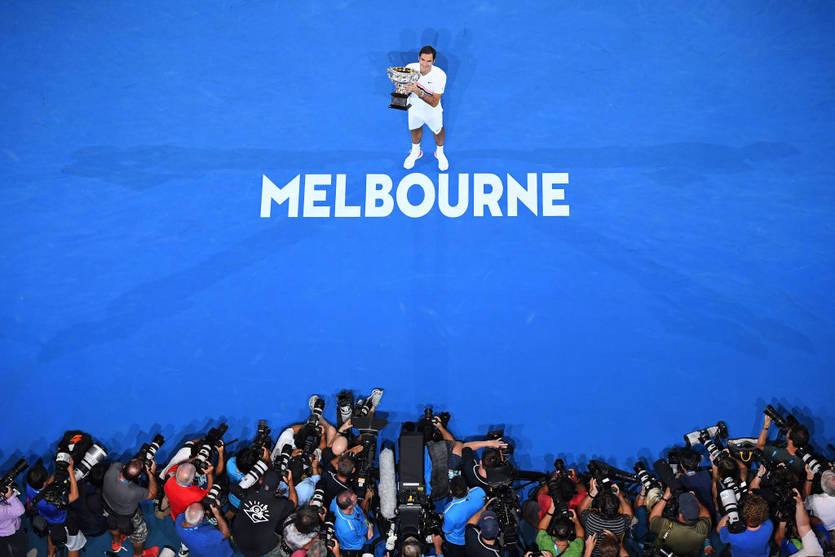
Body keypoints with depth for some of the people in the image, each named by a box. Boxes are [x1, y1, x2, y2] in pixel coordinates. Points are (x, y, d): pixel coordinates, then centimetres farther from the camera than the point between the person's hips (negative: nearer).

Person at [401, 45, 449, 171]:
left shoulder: (440, 75, -35)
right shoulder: (410, 68, -28)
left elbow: (434, 103, -35)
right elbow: (404, 88, -10)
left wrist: (418, 92, -49)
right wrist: (404, 91, -35)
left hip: (432, 111, -2)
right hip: (414, 108, 2)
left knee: (438, 131, 25)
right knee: (415, 129, 29)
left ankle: (440, 153, 58)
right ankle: (415, 152, 61)